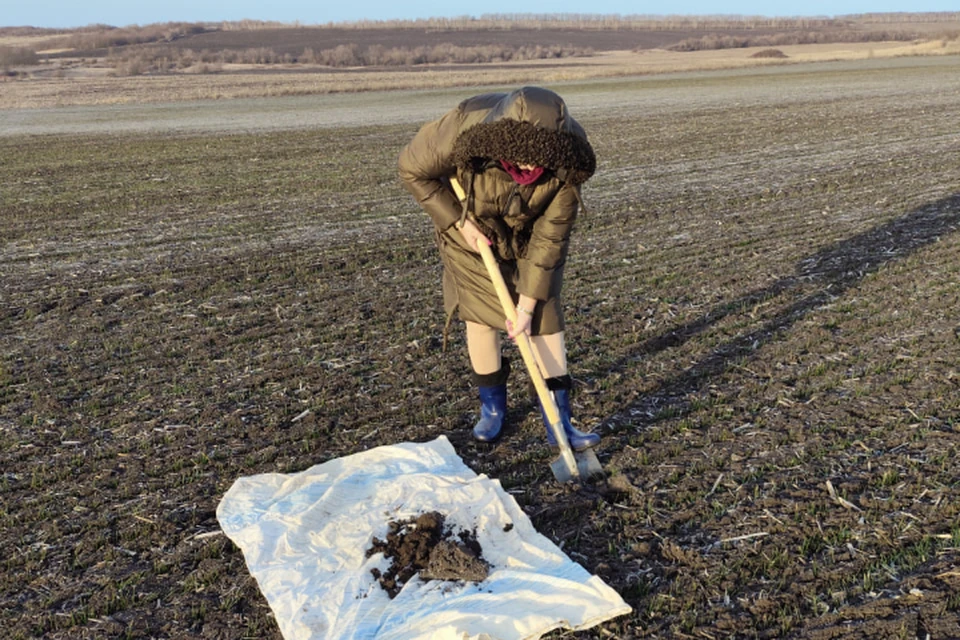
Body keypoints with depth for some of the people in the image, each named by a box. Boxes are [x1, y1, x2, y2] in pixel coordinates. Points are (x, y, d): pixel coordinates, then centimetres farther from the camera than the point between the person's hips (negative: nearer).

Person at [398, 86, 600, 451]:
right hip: (472, 230, 0)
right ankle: (492, 407, 22)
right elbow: (411, 169, -18)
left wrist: (528, 303, -22)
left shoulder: (565, 165, -32)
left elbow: (549, 238, -24)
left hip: (530, 238, 1)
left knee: (545, 317, -4)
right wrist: (458, 220, -22)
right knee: (480, 317, 1)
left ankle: (559, 422, 4)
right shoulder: (461, 130, -36)